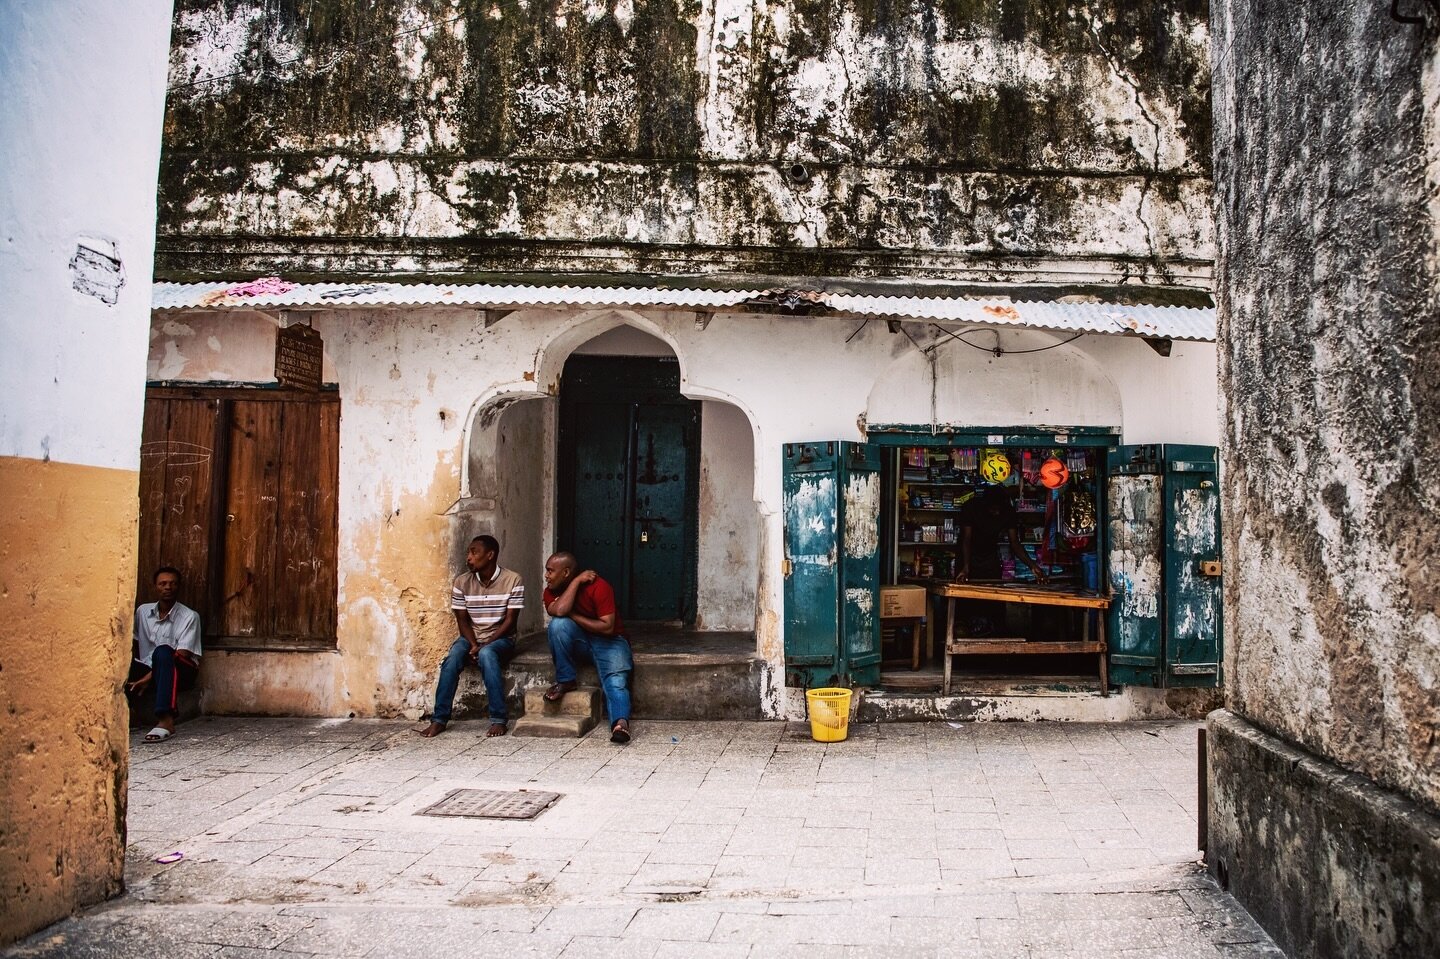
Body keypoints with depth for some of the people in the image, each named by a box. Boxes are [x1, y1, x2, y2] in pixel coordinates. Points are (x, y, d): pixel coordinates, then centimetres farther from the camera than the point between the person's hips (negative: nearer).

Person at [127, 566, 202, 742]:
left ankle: (165, 720, -47)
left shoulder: (189, 616, -8)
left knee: (163, 652, -38)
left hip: (181, 672, -4)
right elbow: (133, 644, 12)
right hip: (148, 669, 4)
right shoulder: (143, 611, 6)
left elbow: (182, 655, -15)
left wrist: (149, 677, -23)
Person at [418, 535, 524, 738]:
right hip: (471, 637, 3)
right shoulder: (462, 582, -1)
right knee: (452, 658, -29)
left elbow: (510, 620, -11)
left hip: (501, 638, -3)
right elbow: (462, 620, 1)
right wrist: (473, 645, -17)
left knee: (487, 654, -36)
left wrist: (484, 645, -21)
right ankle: (439, 719, -21)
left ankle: (498, 719, -31)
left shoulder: (512, 580, -11)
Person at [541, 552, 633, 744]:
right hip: (579, 641, 4)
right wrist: (576, 582, -22)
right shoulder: (551, 591, -4)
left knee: (616, 680, -30)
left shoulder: (598, 586, -18)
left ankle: (620, 723, -52)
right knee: (558, 624, -27)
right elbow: (559, 611, -27)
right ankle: (565, 681, -16)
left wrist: (573, 616, -18)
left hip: (608, 640, -4)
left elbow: (607, 627, -22)